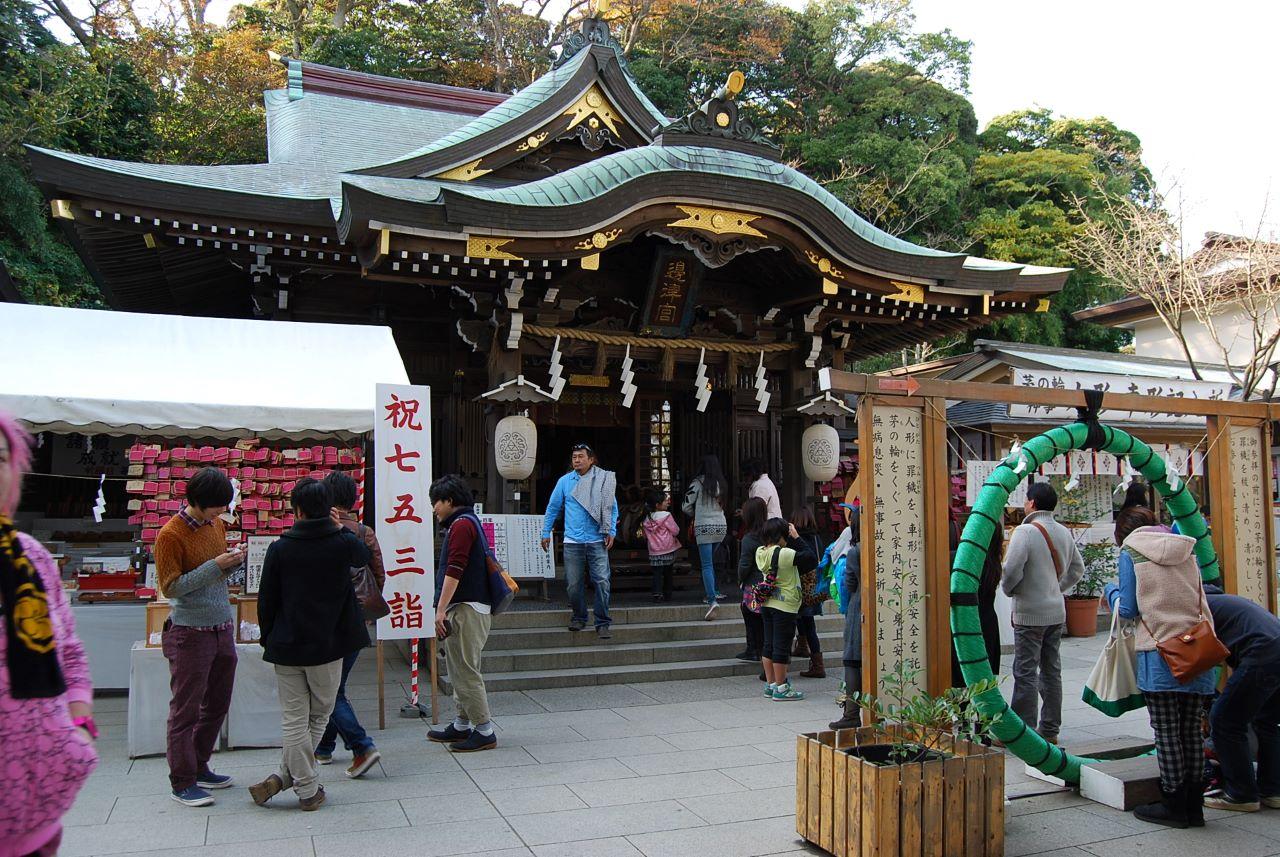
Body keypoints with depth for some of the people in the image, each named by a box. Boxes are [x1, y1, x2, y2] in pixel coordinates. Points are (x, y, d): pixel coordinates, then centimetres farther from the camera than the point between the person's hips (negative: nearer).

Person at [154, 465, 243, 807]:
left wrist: (233, 562, -2)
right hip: (190, 634, -7)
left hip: (223, 629, 8)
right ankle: (182, 782, 11)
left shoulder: (217, 525, 9)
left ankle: (198, 766, 28)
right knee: (186, 710, 1)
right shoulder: (171, 534, -14)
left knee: (217, 704, 14)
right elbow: (171, 586, -16)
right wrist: (215, 566, -22)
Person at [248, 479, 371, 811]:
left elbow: (266, 600, -1)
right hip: (328, 645, 0)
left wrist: (268, 639, 12)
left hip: (287, 646, 0)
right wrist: (340, 528, 17)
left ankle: (307, 790, 12)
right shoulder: (344, 543, -7)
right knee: (320, 714, 16)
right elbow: (363, 557, 18)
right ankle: (285, 776, 14)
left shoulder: (280, 548, -6)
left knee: (294, 719, 8)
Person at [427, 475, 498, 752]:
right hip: (467, 607, 11)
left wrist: (441, 609, -21)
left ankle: (485, 731, -2)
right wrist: (445, 608, 24)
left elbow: (454, 570, -21)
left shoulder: (461, 524, -12)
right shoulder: (468, 522, 20)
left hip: (465, 609, -11)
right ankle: (462, 726, 26)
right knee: (461, 669, 16)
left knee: (466, 671, -6)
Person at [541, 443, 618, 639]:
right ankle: (579, 617, 25)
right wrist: (546, 533, 10)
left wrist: (611, 532, -1)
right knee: (574, 584, 5)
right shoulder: (565, 481, 7)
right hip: (572, 542, 2)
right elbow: (553, 508, 13)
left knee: (602, 582, -8)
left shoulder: (604, 480, 3)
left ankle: (602, 623, 1)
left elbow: (612, 507, 8)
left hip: (597, 541, -1)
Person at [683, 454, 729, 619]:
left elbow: (687, 507, -3)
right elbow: (722, 505, 13)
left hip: (704, 527, -5)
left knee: (707, 565, -8)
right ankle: (714, 592, 21)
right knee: (710, 561, 21)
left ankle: (712, 599, -19)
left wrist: (695, 515, 17)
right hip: (721, 526, 5)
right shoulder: (721, 484, 7)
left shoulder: (698, 482, -7)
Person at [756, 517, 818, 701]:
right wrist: (796, 537, -11)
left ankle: (771, 685, 23)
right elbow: (811, 558, -18)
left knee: (769, 645, 14)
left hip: (767, 604, 8)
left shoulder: (760, 552, 2)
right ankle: (781, 689, 7)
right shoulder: (785, 554, -22)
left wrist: (792, 540, 4)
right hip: (784, 606, -8)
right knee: (782, 647, 0)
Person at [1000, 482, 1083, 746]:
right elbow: (1077, 569, 17)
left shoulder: (1025, 531, -16)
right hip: (1057, 611, 7)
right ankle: (1049, 730, 20)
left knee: (1026, 674, -3)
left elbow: (1011, 569, -21)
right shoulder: (1064, 532, 8)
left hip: (1030, 613, -7)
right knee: (1051, 670, 13)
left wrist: (1008, 590, -2)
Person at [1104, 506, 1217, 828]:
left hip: (1160, 652, -5)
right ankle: (1194, 806, 19)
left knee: (1166, 732, 3)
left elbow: (1128, 609, -1)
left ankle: (1174, 805, 9)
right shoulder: (1188, 551, 13)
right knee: (1191, 729, 12)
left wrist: (1111, 591, 18)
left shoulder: (1131, 552, 0)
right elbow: (1199, 597, 15)